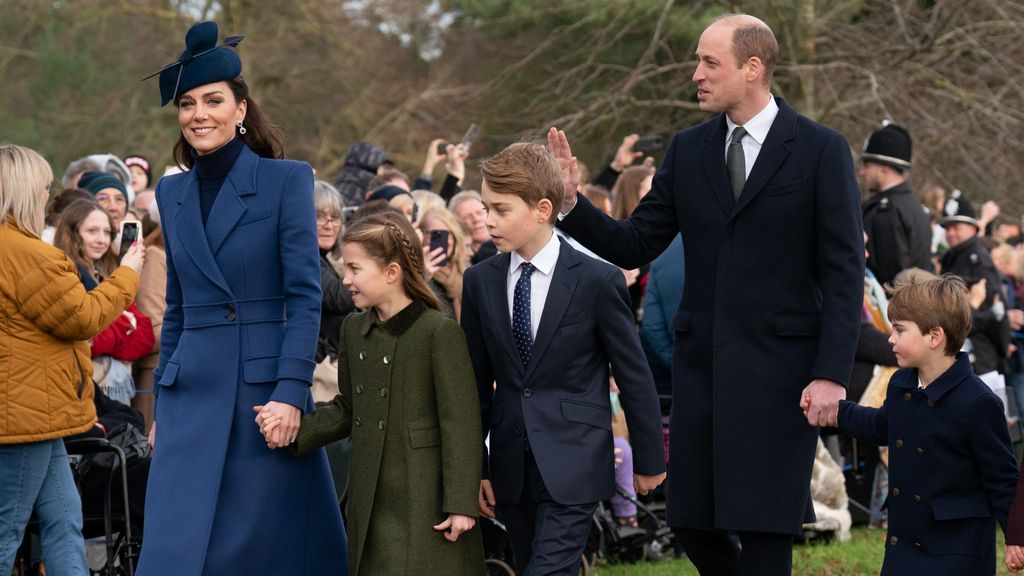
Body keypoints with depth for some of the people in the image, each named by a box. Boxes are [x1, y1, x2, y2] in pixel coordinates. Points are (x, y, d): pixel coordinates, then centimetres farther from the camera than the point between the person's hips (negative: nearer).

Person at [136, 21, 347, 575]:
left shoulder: (287, 180, -4)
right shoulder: (172, 193, 11)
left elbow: (305, 296, -8)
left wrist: (290, 393, -17)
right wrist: (161, 403, 14)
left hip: (266, 385, -4)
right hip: (192, 395, 4)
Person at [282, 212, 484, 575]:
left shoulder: (439, 332, -12)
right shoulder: (354, 330, 10)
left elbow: (460, 422, -12)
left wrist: (461, 503, -14)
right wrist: (294, 428, -1)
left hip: (424, 502, -7)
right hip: (371, 500, 7)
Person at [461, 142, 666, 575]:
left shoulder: (597, 281, -8)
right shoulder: (480, 282, 4)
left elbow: (634, 375, -1)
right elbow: (477, 381, 10)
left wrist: (649, 460, 4)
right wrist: (474, 468, 9)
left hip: (573, 464, -4)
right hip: (511, 469, 5)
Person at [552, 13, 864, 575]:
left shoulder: (821, 150, -4)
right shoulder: (687, 150, 9)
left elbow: (844, 272, -7)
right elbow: (634, 245, 9)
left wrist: (831, 374, -14)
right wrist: (570, 203, -7)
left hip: (779, 365, -5)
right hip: (701, 361, 5)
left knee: (764, 528, -3)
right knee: (694, 524, 6)